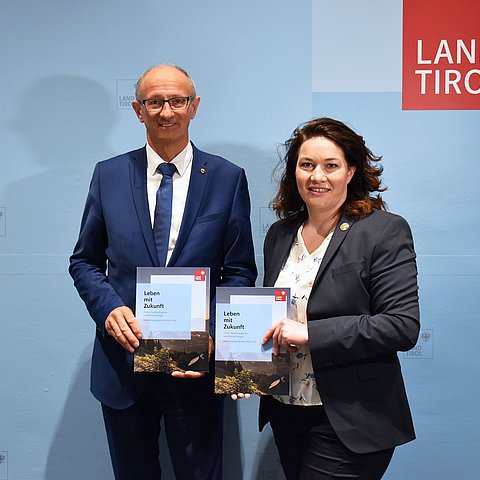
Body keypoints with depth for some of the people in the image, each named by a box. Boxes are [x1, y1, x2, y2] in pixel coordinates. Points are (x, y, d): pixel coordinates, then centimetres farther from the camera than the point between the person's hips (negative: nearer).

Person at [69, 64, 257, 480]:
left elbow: (240, 272, -1)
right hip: (122, 357, 2)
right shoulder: (108, 175, 2)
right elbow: (84, 261, 7)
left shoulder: (227, 178, -2)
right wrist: (109, 308, -12)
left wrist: (210, 336, -15)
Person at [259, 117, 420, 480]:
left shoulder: (386, 231, -10)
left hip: (348, 421, -5)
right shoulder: (280, 234, 8)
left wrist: (310, 333, -22)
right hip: (285, 414, 6)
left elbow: (403, 326, -17)